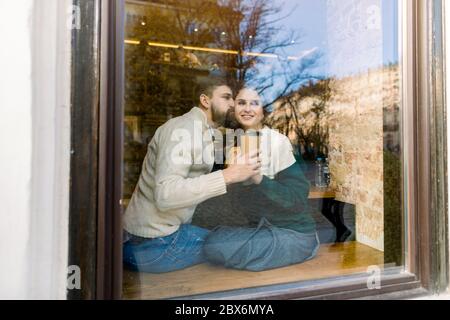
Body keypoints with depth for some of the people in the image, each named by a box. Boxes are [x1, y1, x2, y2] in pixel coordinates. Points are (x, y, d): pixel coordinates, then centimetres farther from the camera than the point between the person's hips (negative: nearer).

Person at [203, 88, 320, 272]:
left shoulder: (277, 142, -16)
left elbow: (298, 197, -19)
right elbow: (235, 200, 4)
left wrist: (259, 178, -33)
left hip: (294, 234, -6)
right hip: (262, 229, 6)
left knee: (216, 247, -21)